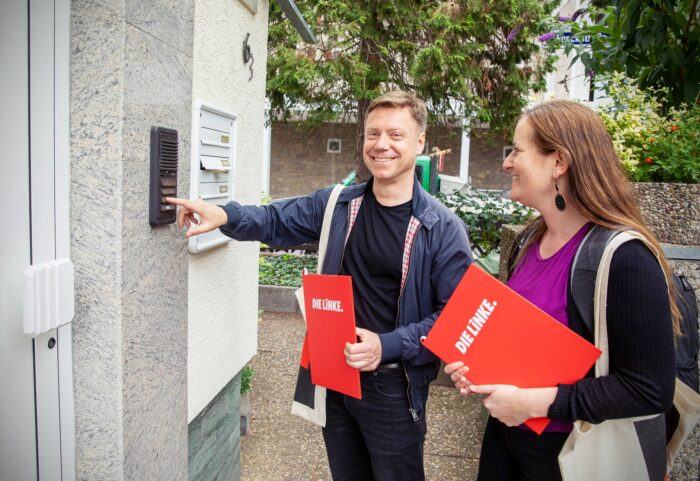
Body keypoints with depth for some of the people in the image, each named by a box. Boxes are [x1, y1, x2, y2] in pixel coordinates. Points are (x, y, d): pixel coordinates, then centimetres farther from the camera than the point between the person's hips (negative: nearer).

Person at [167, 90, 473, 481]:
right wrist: (226, 215, -11)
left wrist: (388, 346, -24)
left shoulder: (443, 229, -13)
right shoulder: (337, 205, -1)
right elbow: (276, 221, 9)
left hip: (392, 388, -4)